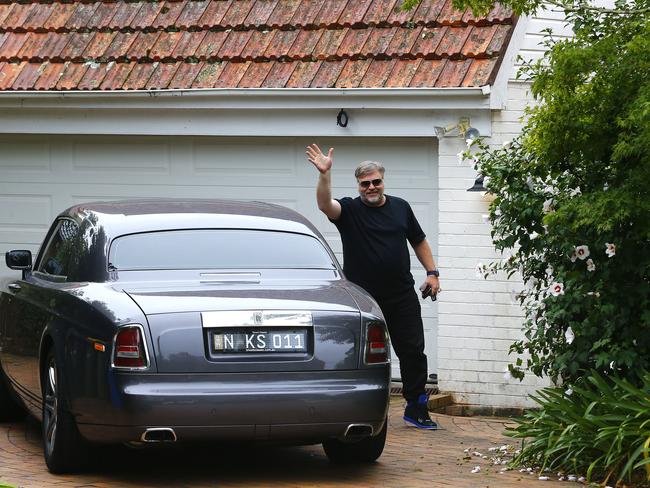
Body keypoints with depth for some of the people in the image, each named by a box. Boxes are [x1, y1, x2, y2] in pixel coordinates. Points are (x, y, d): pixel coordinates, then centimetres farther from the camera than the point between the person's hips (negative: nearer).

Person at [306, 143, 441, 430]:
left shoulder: (400, 207, 9)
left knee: (413, 352, 3)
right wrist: (324, 174, -40)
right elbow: (325, 205, -24)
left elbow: (419, 242, 19)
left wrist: (432, 272, 9)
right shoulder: (349, 210, -3)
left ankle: (416, 409, 13)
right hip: (363, 300, -3)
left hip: (402, 298, 3)